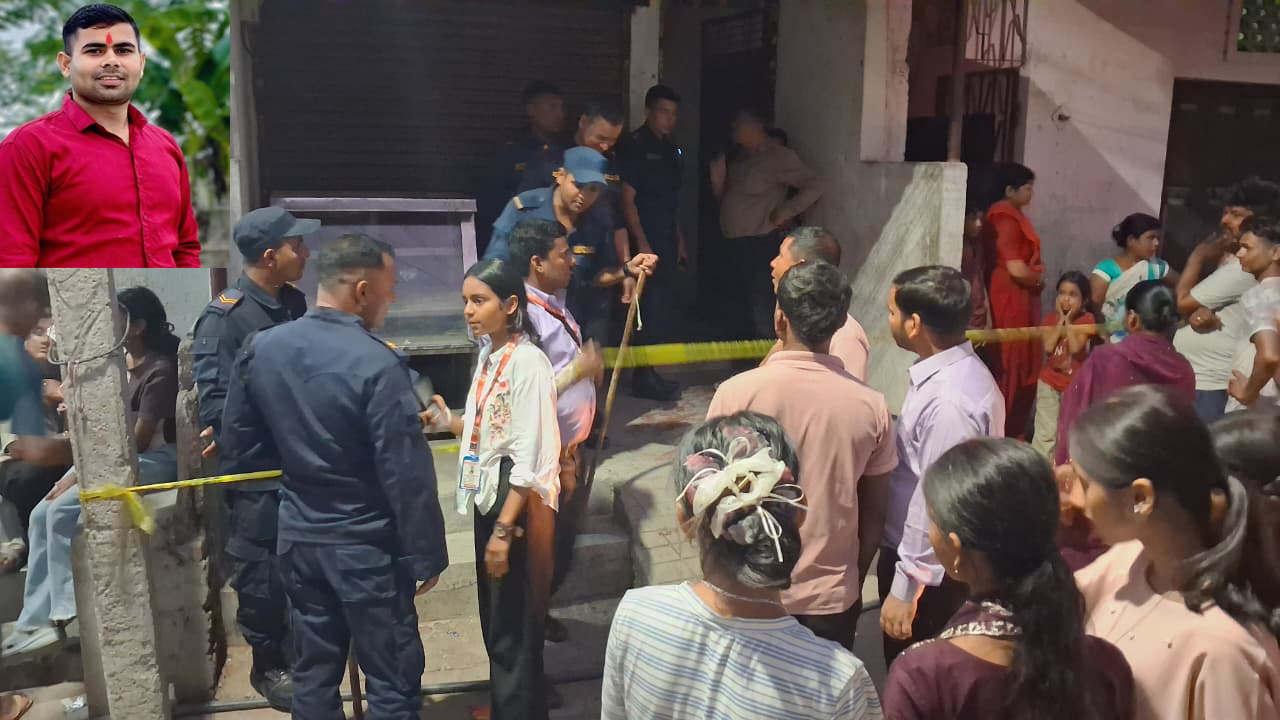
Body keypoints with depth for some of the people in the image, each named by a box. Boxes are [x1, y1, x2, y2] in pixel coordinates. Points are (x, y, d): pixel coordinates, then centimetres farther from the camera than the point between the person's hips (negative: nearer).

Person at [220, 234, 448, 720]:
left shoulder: (260, 348, -2)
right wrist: (426, 554, -9)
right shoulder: (378, 363, -22)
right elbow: (408, 475, -20)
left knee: (313, 674, 18)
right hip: (366, 546, -6)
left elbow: (238, 444, 8)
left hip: (298, 537, 6)